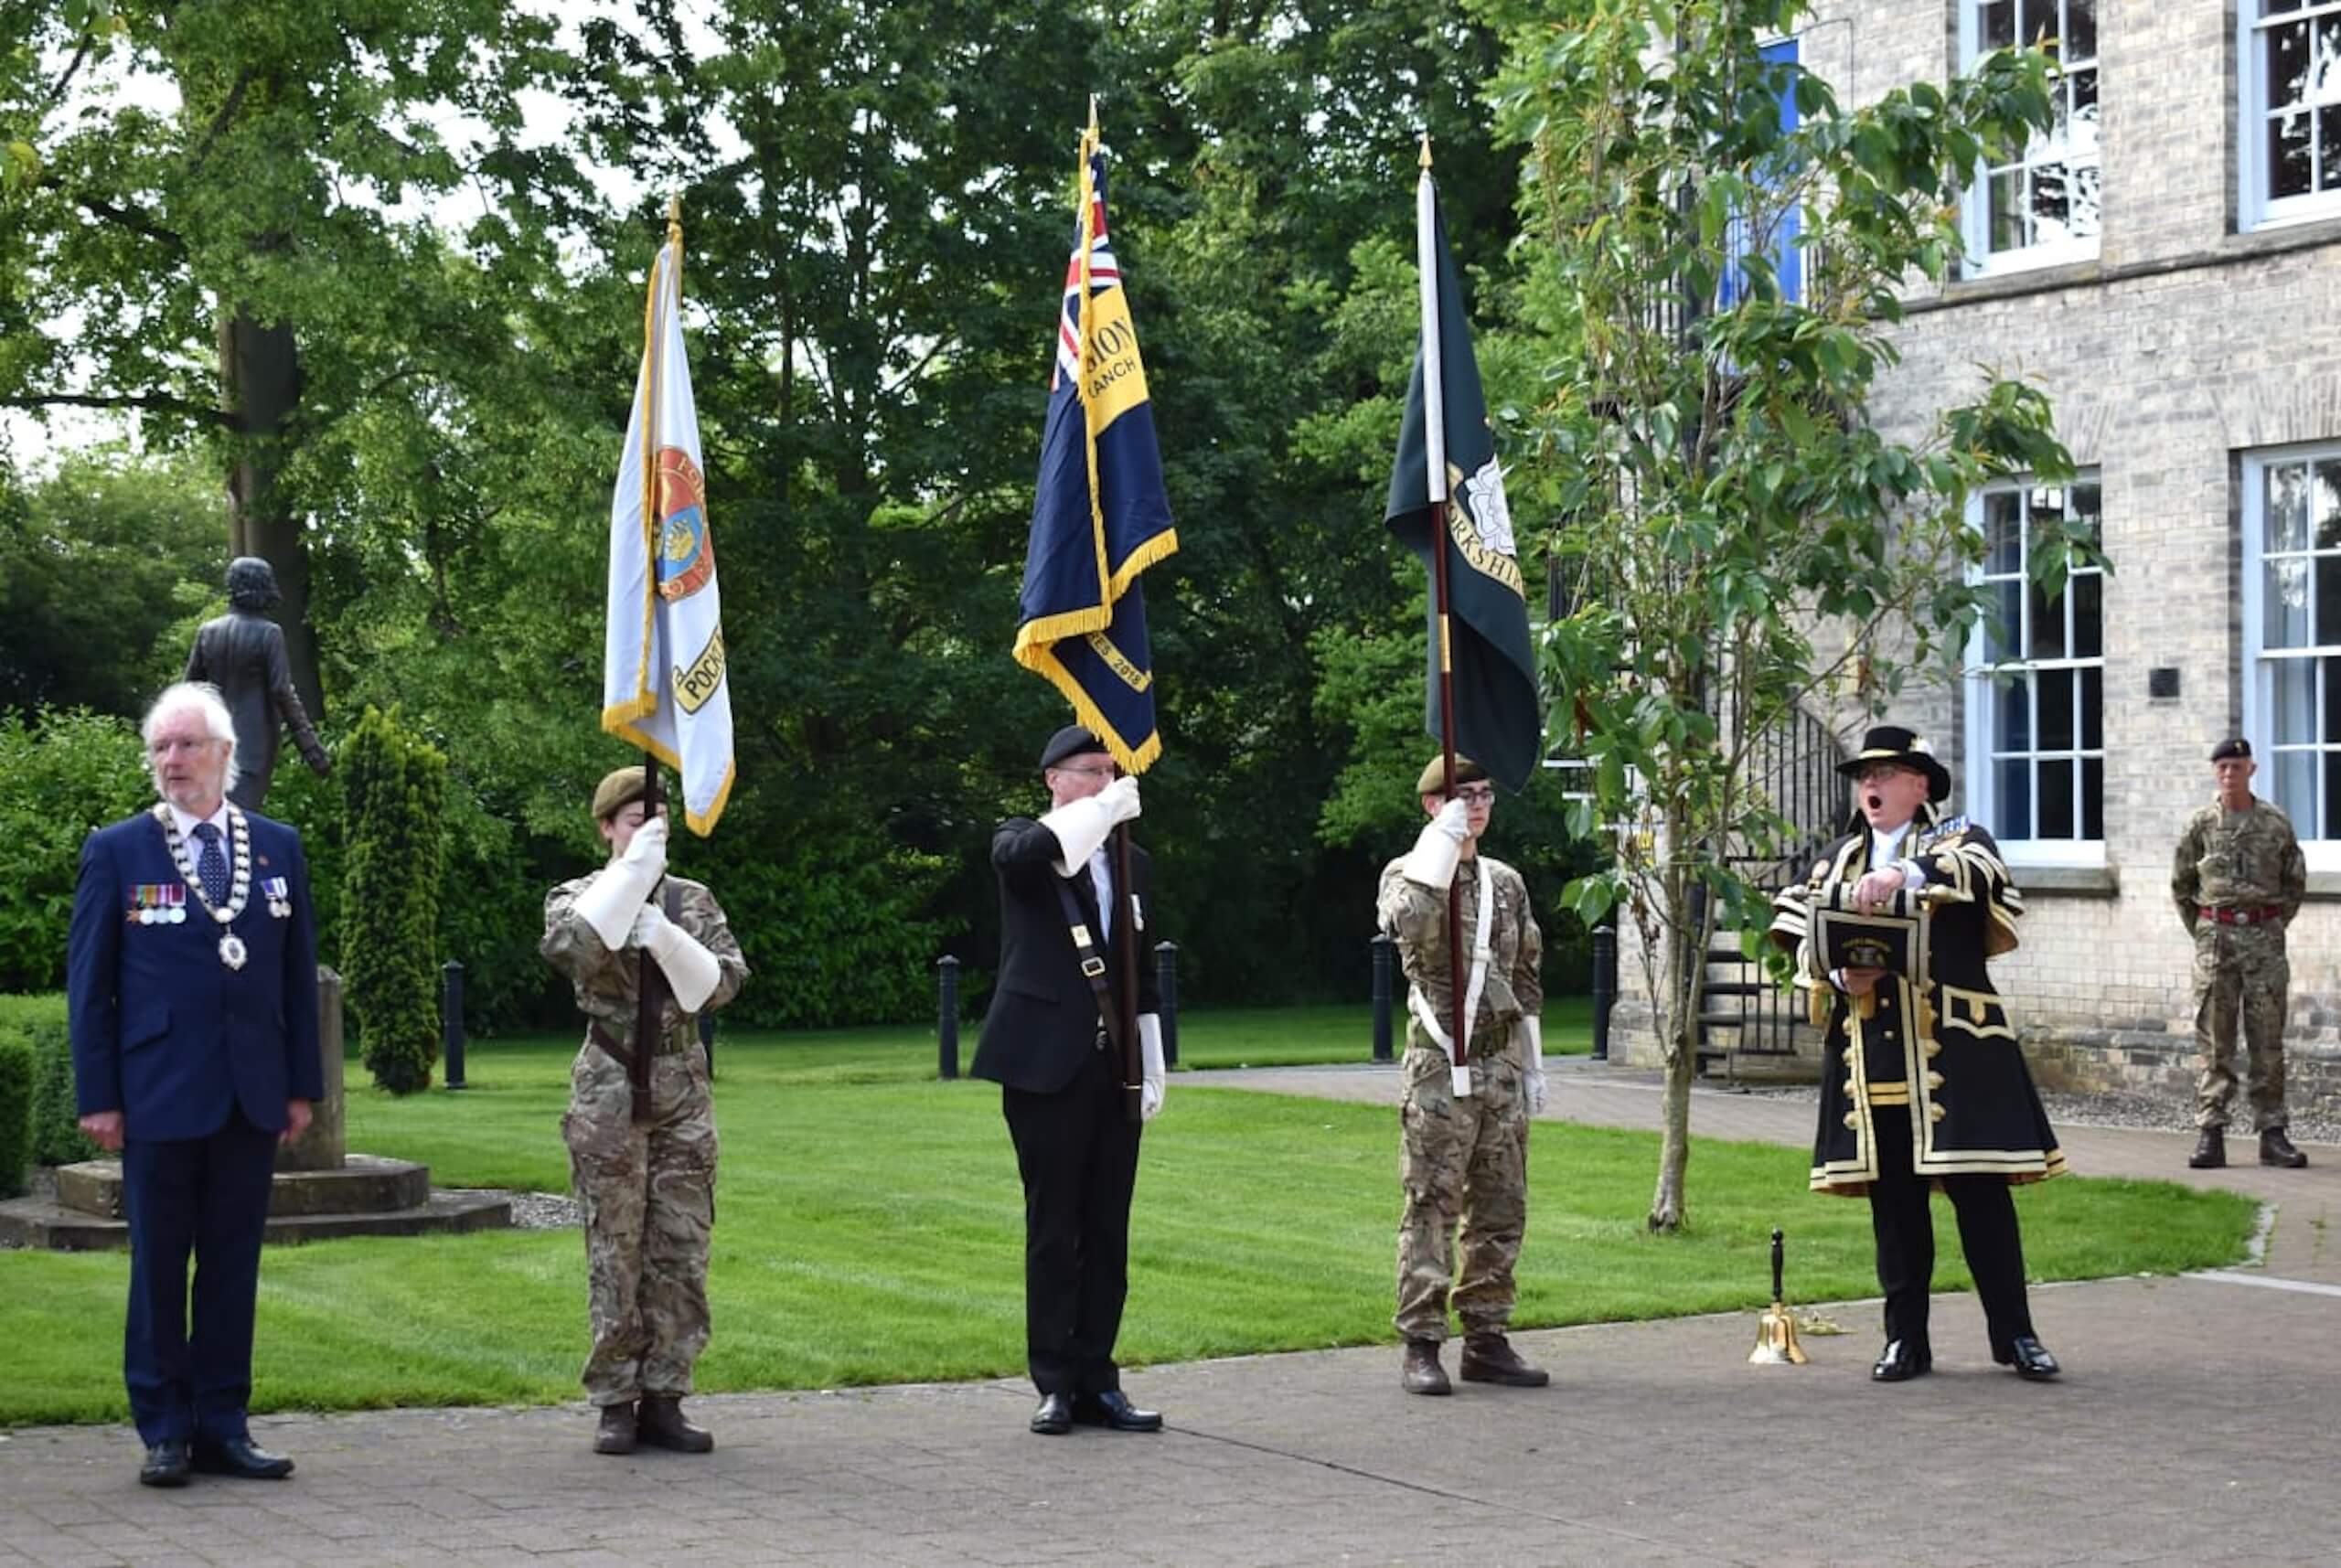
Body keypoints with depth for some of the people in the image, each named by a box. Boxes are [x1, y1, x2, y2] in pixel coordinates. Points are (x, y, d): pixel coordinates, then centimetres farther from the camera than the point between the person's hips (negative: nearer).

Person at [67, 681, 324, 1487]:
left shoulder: (278, 848, 8)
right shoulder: (116, 852, 0)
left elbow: (298, 973, 10)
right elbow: (89, 982, 0)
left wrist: (303, 1086, 6)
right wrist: (98, 1096, -6)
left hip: (251, 1097, 3)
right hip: (159, 1093, -3)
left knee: (233, 1264, 7)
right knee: (159, 1265, 4)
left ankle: (222, 1426, 13)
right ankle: (165, 1430, 11)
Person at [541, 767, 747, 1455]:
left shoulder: (693, 900, 10)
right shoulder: (580, 896, 2)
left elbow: (726, 981, 0)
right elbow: (567, 947, -21)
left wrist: (664, 936, -13)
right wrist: (632, 872, -20)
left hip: (683, 1087, 3)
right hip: (610, 1088, -3)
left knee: (683, 1248, 1)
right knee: (615, 1248, -2)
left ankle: (663, 1398, 8)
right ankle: (615, 1402, 4)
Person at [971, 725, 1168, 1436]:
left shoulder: (1132, 864, 16)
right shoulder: (1023, 842, 1)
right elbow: (1021, 855, -26)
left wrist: (1152, 1068, 12)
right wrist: (1104, 811, -24)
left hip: (1113, 1067, 5)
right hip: (1047, 1065, -5)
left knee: (1108, 1233, 5)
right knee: (1053, 1230, 0)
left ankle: (1096, 1382, 11)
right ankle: (1055, 1384, 6)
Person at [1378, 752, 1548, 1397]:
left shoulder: (1507, 882, 16)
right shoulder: (1409, 871, -1)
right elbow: (1409, 922, -26)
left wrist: (1533, 1067, 16)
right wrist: (1444, 843, -24)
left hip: (1502, 1063, 6)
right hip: (1440, 1063, -6)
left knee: (1501, 1209, 7)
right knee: (1431, 1207, -7)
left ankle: (1486, 1339, 15)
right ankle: (1421, 1346, -5)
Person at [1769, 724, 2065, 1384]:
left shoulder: (1957, 841, 6)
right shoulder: (1835, 859, 18)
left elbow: (1975, 872, -19)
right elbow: (1803, 943, 10)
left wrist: (1904, 875, -35)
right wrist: (1839, 977, -11)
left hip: (1954, 1052, -3)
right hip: (1869, 1052, 3)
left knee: (1980, 1189, -3)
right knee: (1892, 1195, 5)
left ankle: (2014, 1334, 5)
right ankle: (1906, 1339, 12)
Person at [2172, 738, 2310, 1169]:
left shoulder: (2275, 822, 4)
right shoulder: (2200, 824, 3)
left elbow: (2296, 882, 12)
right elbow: (2181, 884, 11)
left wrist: (2273, 927, 8)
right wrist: (2203, 933, 8)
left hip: (2264, 938, 0)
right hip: (2215, 937, 0)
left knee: (2268, 1039, 2)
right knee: (2215, 1040, -1)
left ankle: (2272, 1132, 7)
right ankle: (2210, 1134, 0)